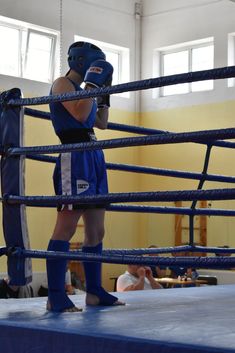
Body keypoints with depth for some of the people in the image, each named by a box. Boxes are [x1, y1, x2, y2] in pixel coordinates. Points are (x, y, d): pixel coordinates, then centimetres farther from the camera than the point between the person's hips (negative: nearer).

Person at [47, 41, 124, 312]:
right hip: (74, 157, -10)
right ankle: (56, 297, -16)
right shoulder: (62, 83, 0)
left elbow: (101, 123, 29)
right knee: (66, 227, -15)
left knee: (96, 231, 8)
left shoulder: (80, 89, 24)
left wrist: (105, 92, 25)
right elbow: (79, 115, -15)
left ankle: (94, 292, 14)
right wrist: (92, 84, -7)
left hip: (94, 158, 10)